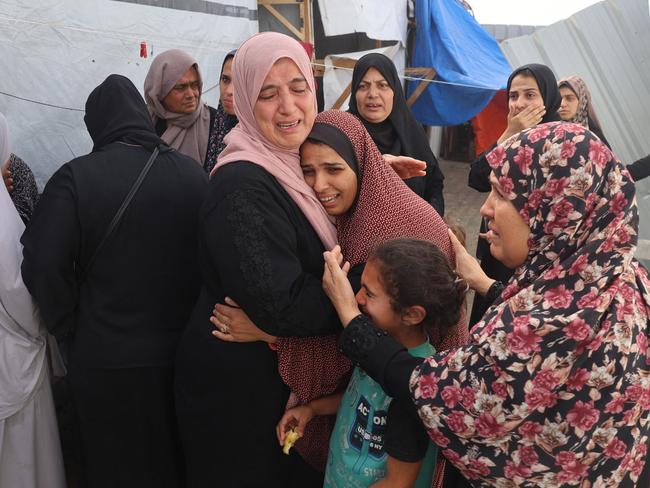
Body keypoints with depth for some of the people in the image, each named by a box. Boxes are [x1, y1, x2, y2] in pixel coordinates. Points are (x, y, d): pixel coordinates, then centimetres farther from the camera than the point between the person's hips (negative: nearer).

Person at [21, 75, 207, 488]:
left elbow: (43, 265, -18)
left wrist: (70, 323, -2)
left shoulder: (75, 177, -13)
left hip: (110, 359, -2)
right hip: (185, 353, 3)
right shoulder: (193, 173, -4)